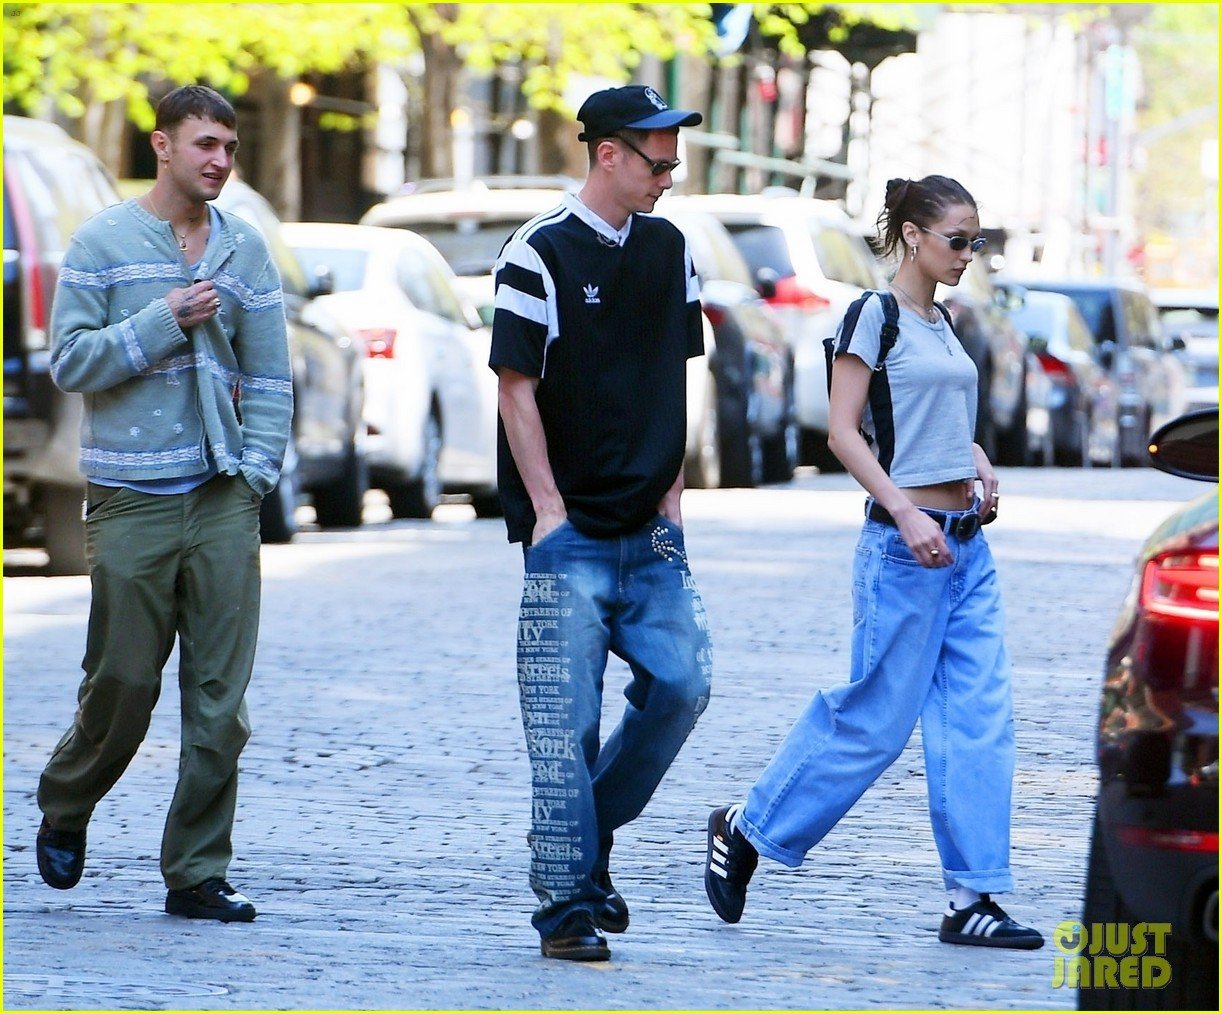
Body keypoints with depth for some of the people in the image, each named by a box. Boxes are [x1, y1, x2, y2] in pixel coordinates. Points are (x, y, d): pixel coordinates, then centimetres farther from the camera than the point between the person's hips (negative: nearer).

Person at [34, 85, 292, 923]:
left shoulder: (245, 249, 10)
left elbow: (270, 376, 12)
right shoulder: (103, 243, 2)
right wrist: (164, 322, -12)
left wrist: (256, 469, 1)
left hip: (224, 500, 3)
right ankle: (65, 811, 27)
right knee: (123, 681, 0)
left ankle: (198, 871, 4)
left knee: (220, 696, -2)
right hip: (131, 501, -3)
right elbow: (71, 359, -4)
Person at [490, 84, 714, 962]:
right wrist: (547, 512, -11)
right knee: (565, 718, -5)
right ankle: (567, 901, -1)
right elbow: (517, 387, -8)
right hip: (570, 532, -6)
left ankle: (588, 833, 17)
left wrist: (672, 497, 8)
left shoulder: (668, 249, 10)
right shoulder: (540, 254, -8)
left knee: (682, 684, -2)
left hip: (648, 531, 6)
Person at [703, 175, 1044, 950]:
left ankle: (972, 899, 0)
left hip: (965, 545, 8)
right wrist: (906, 514, -22)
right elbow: (843, 431, -14)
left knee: (980, 718, 0)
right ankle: (746, 830, 15)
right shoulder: (876, 315, -8)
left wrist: (981, 469, 7)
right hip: (905, 545, -8)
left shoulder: (942, 326, 15)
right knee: (876, 719, -3)